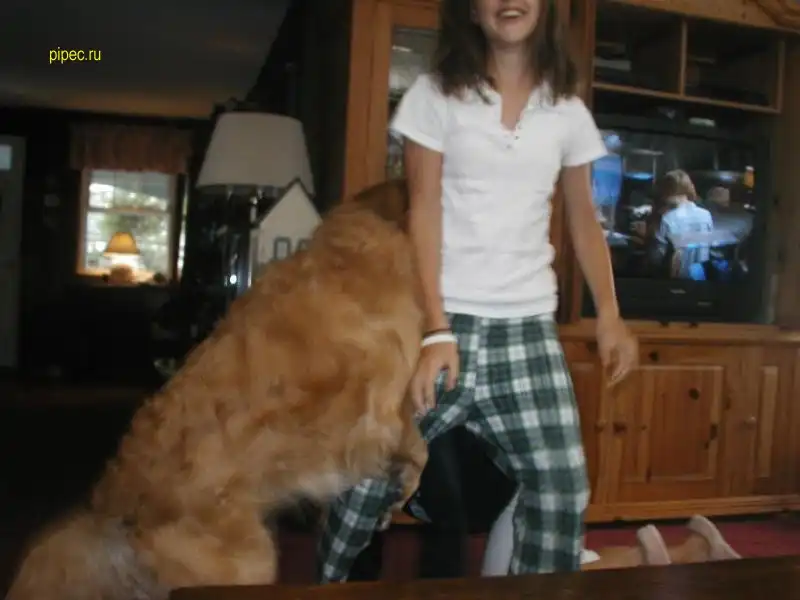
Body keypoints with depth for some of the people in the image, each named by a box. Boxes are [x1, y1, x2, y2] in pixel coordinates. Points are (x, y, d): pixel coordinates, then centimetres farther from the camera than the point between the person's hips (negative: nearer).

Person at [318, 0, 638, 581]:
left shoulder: (568, 110, 10)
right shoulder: (435, 95, 1)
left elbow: (584, 219, 17)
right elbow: (423, 212, -5)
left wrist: (609, 314, 5)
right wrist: (436, 330, -13)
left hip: (529, 327, 3)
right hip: (442, 319, -2)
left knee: (562, 490, -2)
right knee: (370, 475, 1)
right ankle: (322, 584, 26)